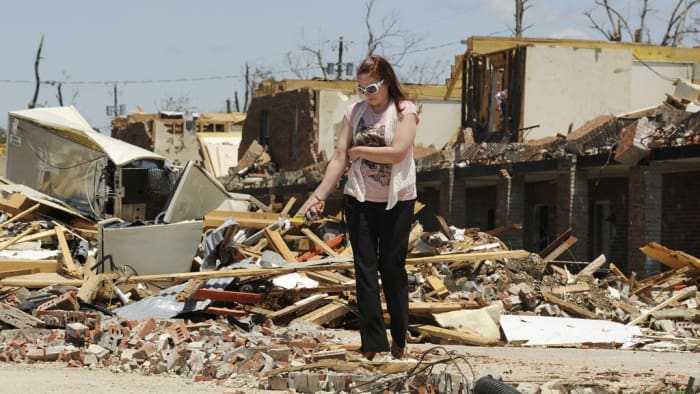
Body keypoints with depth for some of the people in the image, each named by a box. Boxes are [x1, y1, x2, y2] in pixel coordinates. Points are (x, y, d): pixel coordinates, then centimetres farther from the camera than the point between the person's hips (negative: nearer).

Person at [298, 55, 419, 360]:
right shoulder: (354, 112, 5)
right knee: (365, 269, -1)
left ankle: (399, 341, 17)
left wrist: (358, 151, -9)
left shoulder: (404, 111, -6)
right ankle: (373, 344, -1)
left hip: (397, 201, -3)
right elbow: (340, 158, 2)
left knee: (392, 268, 4)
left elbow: (397, 152, -20)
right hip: (359, 200, 3)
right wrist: (319, 195, -8)